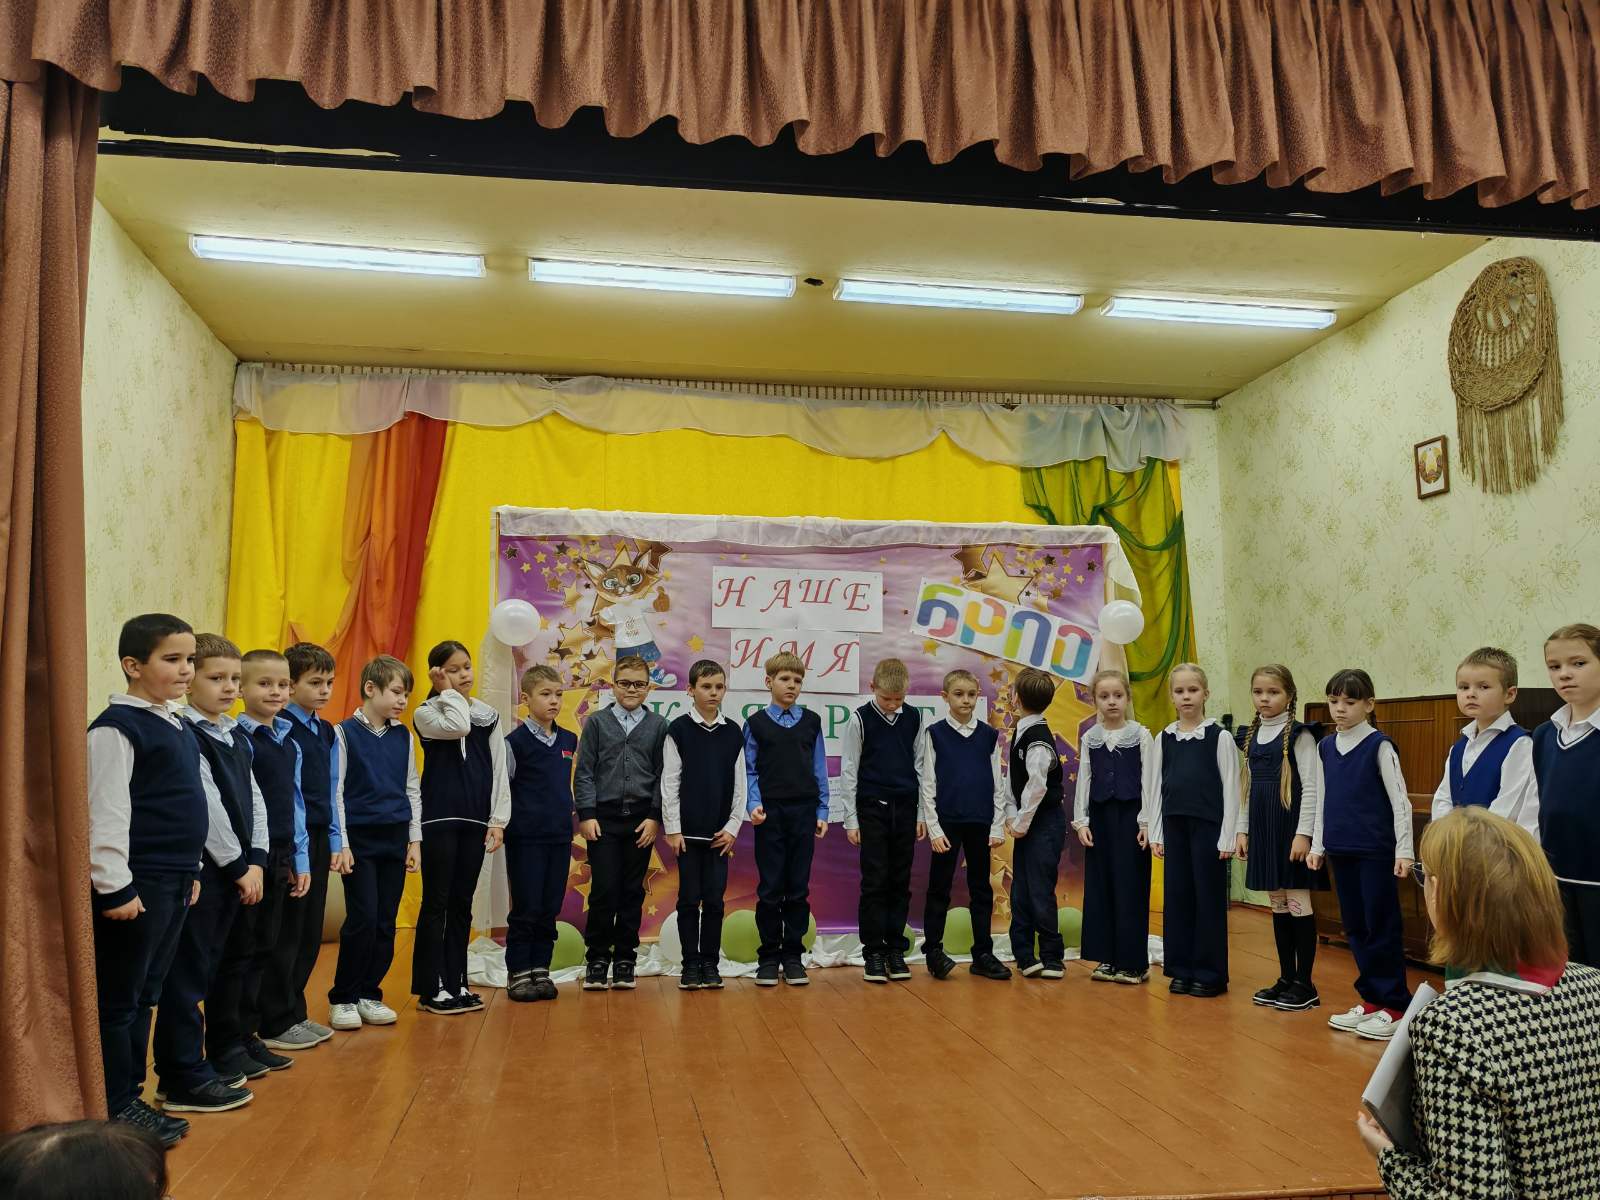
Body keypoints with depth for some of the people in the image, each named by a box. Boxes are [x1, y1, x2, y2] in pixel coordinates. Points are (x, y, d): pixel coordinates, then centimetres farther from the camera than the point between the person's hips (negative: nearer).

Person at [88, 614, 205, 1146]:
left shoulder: (177, 727, 14)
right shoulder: (117, 727, -13)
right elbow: (107, 813, -18)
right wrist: (114, 886, -19)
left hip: (173, 882, 9)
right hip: (135, 883, -9)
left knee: (145, 996, 15)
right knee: (118, 999, 2)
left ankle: (132, 1098, 24)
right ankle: (114, 1107, 12)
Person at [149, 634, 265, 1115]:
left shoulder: (237, 738, 13)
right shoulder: (185, 735, -13)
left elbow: (254, 802, 11)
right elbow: (207, 809, -17)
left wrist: (256, 860, 0)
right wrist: (239, 865, -13)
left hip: (235, 872, 8)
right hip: (200, 871, -8)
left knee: (203, 972, 15)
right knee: (187, 976, -1)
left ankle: (189, 1065, 25)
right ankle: (184, 1080, 7)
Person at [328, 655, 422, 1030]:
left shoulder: (403, 737, 9)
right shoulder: (345, 733, -4)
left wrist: (415, 840, 9)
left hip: (395, 840, 4)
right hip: (360, 838, -4)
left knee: (386, 923, 6)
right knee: (362, 919, -7)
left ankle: (369, 995, 18)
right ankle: (342, 998, 8)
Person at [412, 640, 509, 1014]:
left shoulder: (488, 715, 9)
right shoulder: (426, 714, -3)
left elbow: (498, 770, 9)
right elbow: (458, 727, -25)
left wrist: (498, 820, 3)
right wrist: (448, 691, -11)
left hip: (474, 821, 4)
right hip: (439, 819, -4)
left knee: (462, 904, 10)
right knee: (436, 903, 0)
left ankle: (456, 983, 19)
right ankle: (431, 988, 8)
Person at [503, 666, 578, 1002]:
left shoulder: (569, 740, 8)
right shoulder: (516, 741, -8)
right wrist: (502, 824, -9)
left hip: (560, 836, 5)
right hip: (526, 837, -5)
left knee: (550, 909, 9)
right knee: (526, 909, 0)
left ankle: (540, 970, 19)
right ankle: (518, 973, 11)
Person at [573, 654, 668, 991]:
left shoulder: (658, 726, 4)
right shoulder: (597, 722, 4)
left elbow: (663, 775, 4)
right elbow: (584, 773, 2)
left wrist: (655, 817, -3)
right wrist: (586, 815, -5)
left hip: (641, 820, 1)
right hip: (603, 818, -1)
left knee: (633, 892, 7)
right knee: (604, 890, -3)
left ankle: (624, 960, 17)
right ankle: (596, 959, 11)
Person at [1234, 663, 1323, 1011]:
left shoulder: (1299, 734, -7)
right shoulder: (1251, 736, 11)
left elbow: (1310, 787, -10)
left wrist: (1303, 833, -16)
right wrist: (1243, 830, 12)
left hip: (1291, 826, -6)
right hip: (1263, 829, 6)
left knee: (1298, 902, -1)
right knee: (1278, 905, 11)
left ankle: (1305, 984, 7)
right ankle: (1286, 979, 19)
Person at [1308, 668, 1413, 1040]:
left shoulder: (1378, 745, -7)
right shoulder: (1325, 747, 9)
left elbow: (1399, 799, -8)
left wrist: (1404, 849, -13)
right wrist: (1317, 845, 12)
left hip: (1376, 850, -6)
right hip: (1341, 851, 6)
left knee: (1381, 925, -1)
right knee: (1355, 926, 10)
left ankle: (1394, 1005, 9)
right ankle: (1371, 999, 20)